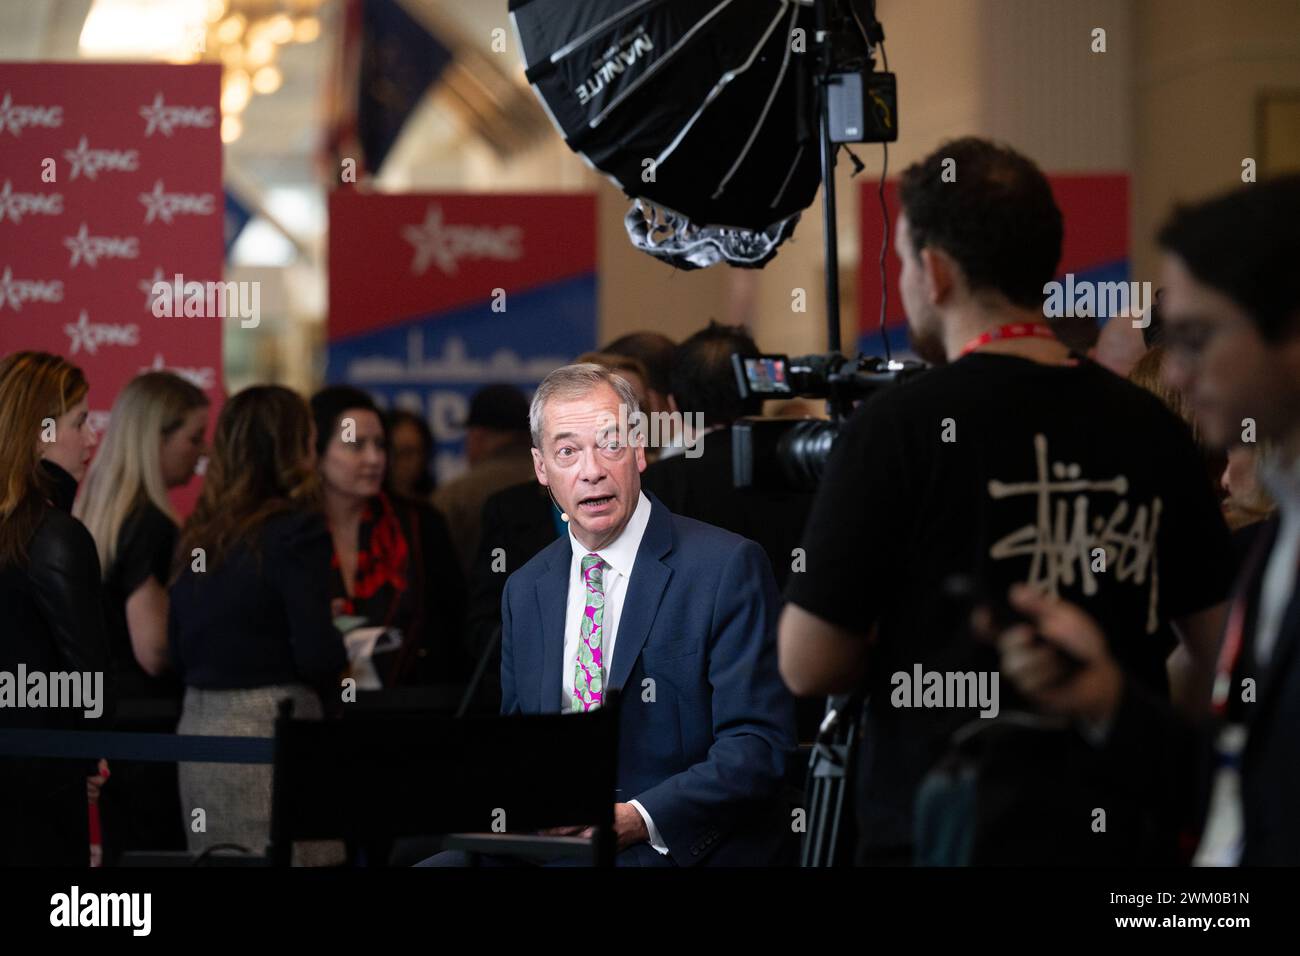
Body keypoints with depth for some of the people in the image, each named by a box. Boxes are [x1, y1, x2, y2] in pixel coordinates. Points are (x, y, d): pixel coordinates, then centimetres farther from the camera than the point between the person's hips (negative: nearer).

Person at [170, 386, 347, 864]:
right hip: (272, 732, -7)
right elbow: (317, 654, -14)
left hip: (197, 729, 7)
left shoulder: (197, 533, 9)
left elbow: (178, 649, 14)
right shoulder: (296, 529, -10)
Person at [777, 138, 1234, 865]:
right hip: (1122, 834, 4)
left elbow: (810, 663, -9)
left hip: (941, 836, -4)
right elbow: (1220, 650, 8)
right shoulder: (1151, 428, 2)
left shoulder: (899, 426, -11)